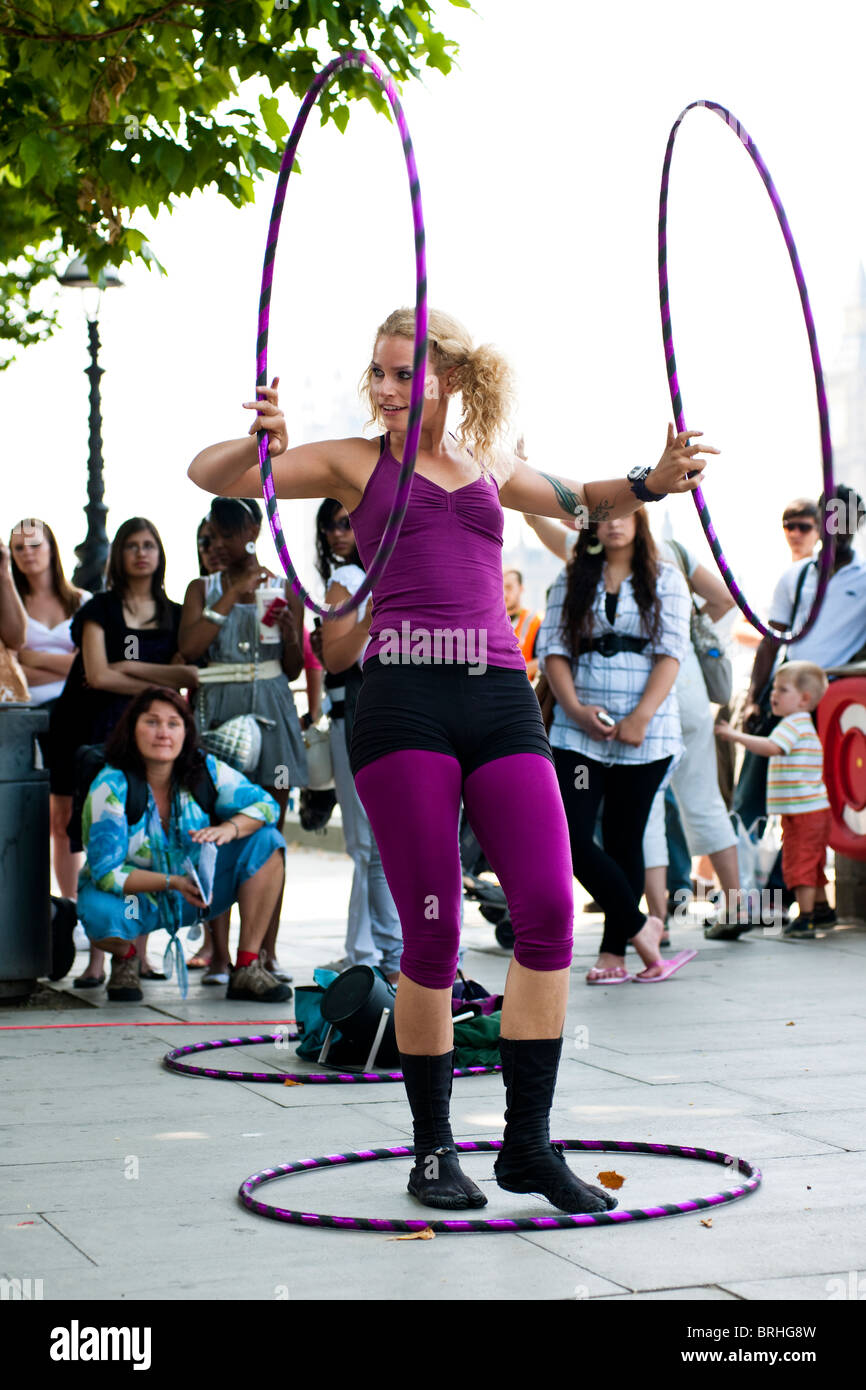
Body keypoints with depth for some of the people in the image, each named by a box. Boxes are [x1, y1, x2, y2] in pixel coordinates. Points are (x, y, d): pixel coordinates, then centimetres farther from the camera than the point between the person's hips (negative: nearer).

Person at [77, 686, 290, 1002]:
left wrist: (229, 828, -28)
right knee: (101, 914, -40)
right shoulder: (111, 787, -22)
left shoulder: (204, 769, -11)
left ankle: (247, 968, -14)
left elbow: (265, 805, -6)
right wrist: (173, 882, -35)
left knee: (266, 841, -16)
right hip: (137, 897, -4)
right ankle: (125, 957, 2)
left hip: (194, 892, 4)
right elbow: (106, 873, -25)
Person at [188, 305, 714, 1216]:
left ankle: (527, 1142, 3)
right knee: (431, 930, -3)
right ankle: (432, 1149, 13)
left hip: (502, 701, 3)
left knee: (548, 910, -8)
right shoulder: (354, 463, 11)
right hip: (404, 701, -3)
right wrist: (259, 442, -20)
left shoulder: (491, 469, 21)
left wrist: (653, 480, 17)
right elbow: (210, 475, 3)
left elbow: (584, 502, 37)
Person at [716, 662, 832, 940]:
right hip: (813, 810, 10)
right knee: (811, 865, 20)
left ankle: (805, 920, -7)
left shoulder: (795, 724, -14)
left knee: (799, 864, -8)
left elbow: (770, 747, -29)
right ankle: (822, 910, 30)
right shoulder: (803, 725, 19)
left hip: (803, 811, -10)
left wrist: (737, 736, -28)